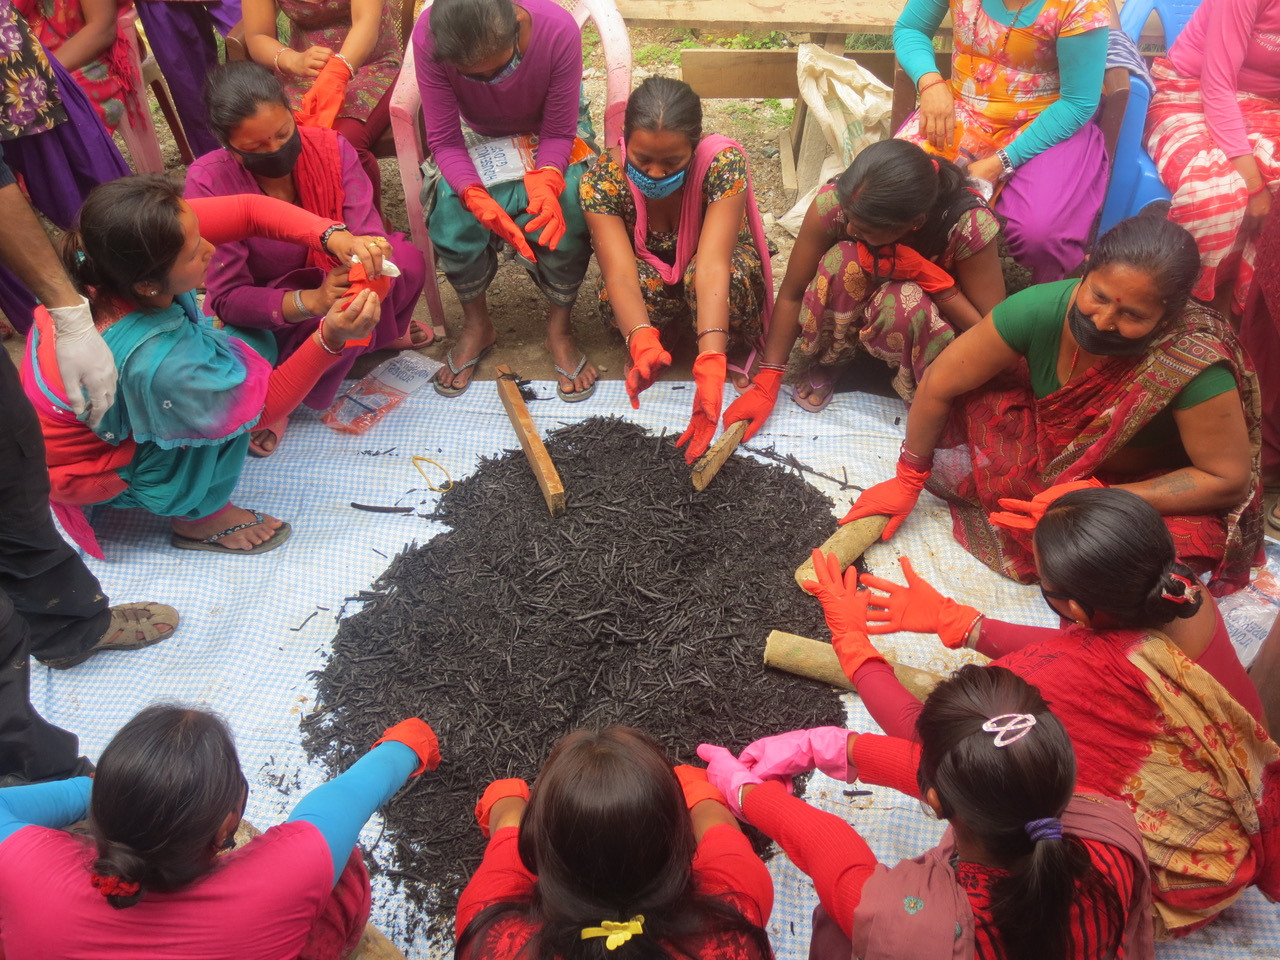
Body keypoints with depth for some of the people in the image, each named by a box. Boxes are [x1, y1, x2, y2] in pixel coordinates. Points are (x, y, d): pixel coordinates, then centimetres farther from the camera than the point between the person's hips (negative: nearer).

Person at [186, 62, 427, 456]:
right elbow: (227, 298, -28)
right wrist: (310, 301, -45)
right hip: (262, 314, -4)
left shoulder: (330, 149, -18)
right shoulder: (208, 183, -26)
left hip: (333, 280, 4)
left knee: (407, 261, -25)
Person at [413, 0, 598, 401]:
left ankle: (560, 327, -8)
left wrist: (545, 181, -44)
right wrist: (479, 198, -44)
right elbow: (444, 139, -25)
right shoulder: (429, 37, -30)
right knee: (450, 206, -29)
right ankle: (477, 325, -3)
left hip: (547, 133, -1)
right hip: (478, 135, 1)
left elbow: (558, 134, -23)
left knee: (565, 206, -32)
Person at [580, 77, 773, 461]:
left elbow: (712, 265, -42)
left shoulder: (724, 163, -31)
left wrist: (710, 362, -56)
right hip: (651, 278, 1)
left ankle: (735, 353, -7)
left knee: (716, 272, -38)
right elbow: (620, 273, -39)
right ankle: (668, 335, -1)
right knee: (617, 294, -34)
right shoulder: (602, 179, -27)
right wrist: (643, 343, -59)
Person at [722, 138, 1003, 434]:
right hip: (852, 308, 2)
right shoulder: (833, 202, -30)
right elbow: (792, 295, -19)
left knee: (904, 301, -38)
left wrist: (928, 276, -36)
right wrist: (766, 385, -21)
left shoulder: (970, 224, -33)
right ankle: (831, 360, -4)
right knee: (844, 260, -33)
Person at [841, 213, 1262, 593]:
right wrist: (907, 480, -9)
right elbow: (938, 384, -17)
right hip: (1048, 437, 3)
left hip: (1141, 486, -2)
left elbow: (1229, 480, -23)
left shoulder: (1197, 369, -35)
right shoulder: (1042, 308, -29)